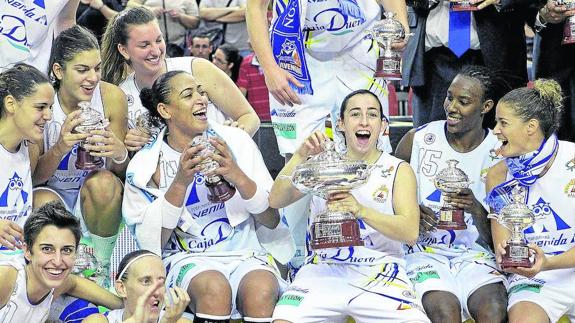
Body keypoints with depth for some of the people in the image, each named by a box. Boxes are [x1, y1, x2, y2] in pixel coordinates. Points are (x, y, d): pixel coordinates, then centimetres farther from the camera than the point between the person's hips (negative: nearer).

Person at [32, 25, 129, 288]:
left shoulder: (111, 97, -15)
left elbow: (121, 173, -8)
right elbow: (33, 177, -15)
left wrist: (119, 153, -33)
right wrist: (60, 149, -36)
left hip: (97, 198, 1)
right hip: (52, 191, -1)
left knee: (103, 182, -32)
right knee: (43, 203, -34)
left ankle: (101, 268, -13)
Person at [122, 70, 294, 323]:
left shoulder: (235, 141, 5)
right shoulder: (146, 165, 3)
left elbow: (272, 221, 3)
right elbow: (151, 242, -4)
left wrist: (238, 177, -16)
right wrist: (180, 182, -15)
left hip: (245, 252, 1)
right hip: (187, 259, -1)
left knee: (261, 290, -34)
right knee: (214, 288, -36)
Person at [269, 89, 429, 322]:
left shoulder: (398, 170, 8)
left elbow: (410, 232, -6)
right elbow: (276, 201, 3)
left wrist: (361, 211, -21)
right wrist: (300, 157, -11)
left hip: (379, 274, 0)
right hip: (324, 270, 0)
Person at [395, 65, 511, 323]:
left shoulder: (500, 154, 1)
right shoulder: (416, 140, 0)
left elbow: (494, 239, 2)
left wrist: (476, 210, -19)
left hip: (474, 253, 1)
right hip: (424, 251, 0)